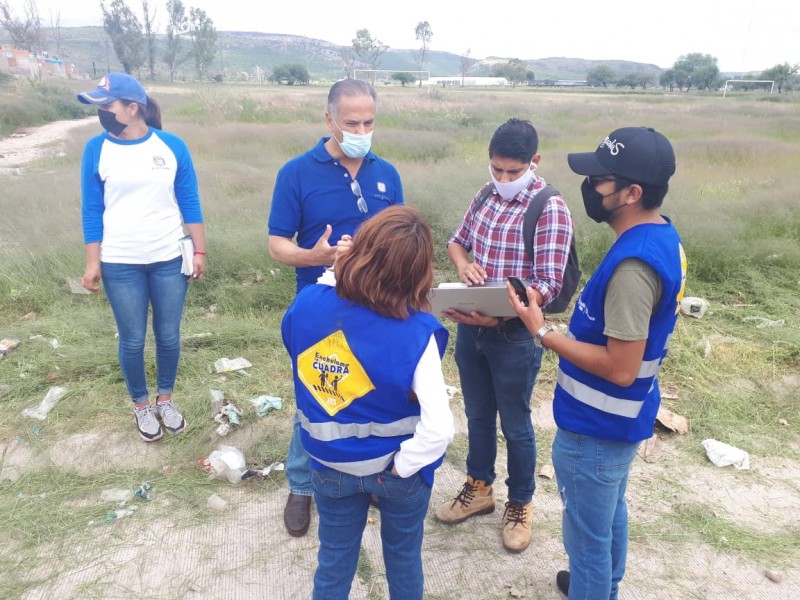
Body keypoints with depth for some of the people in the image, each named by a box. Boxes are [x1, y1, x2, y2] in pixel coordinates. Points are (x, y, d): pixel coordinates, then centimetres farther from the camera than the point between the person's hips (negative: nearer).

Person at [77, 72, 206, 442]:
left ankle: (166, 399, 34)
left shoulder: (172, 146, -3)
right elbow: (92, 210, 0)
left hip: (170, 260, 1)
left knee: (169, 336, 11)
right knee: (132, 340, 9)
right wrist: (92, 263, -3)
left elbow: (189, 202, 1)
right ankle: (141, 405, 32)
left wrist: (199, 251, -1)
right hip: (120, 265, 0)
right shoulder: (97, 148, -3)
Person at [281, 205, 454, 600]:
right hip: (395, 468, -2)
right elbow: (438, 429, -32)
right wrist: (401, 465, -14)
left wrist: (332, 272, 8)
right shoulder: (415, 333, -28)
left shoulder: (307, 304, -19)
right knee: (403, 557, 25)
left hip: (330, 465, 2)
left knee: (334, 558, 25)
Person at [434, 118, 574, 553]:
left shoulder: (551, 209, -16)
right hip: (469, 329, 6)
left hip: (513, 337, -6)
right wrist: (463, 264, -8)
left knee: (515, 426, 12)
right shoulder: (485, 196, 4)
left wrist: (500, 314, -33)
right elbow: (457, 240, 16)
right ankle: (479, 489, 41)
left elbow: (548, 283, -20)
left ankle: (520, 505, 33)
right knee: (477, 415, 21)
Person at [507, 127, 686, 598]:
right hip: (620, 417, 10)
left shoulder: (634, 264, -31)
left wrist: (543, 333, -22)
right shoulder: (663, 236, 1)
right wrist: (570, 323, 7)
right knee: (611, 512, 30)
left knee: (587, 533, 12)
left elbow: (620, 368, -28)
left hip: (597, 426, -10)